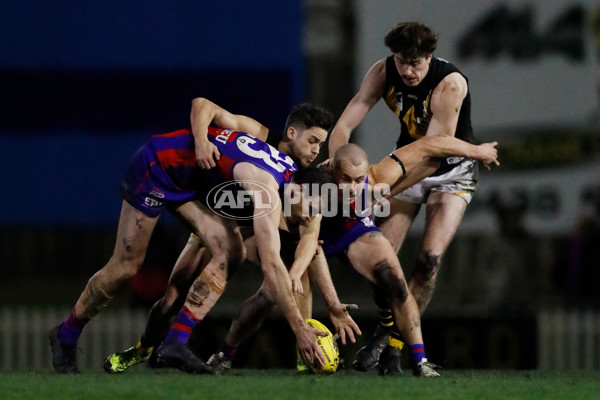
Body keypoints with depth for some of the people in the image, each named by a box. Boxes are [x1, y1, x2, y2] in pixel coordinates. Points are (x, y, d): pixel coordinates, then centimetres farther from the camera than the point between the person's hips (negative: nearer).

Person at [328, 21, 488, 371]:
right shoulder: (383, 73, -16)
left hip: (452, 170, -4)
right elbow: (345, 125, -17)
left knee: (430, 257, -19)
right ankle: (387, 327, 16)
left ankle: (394, 342, -8)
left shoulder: (449, 84, -30)